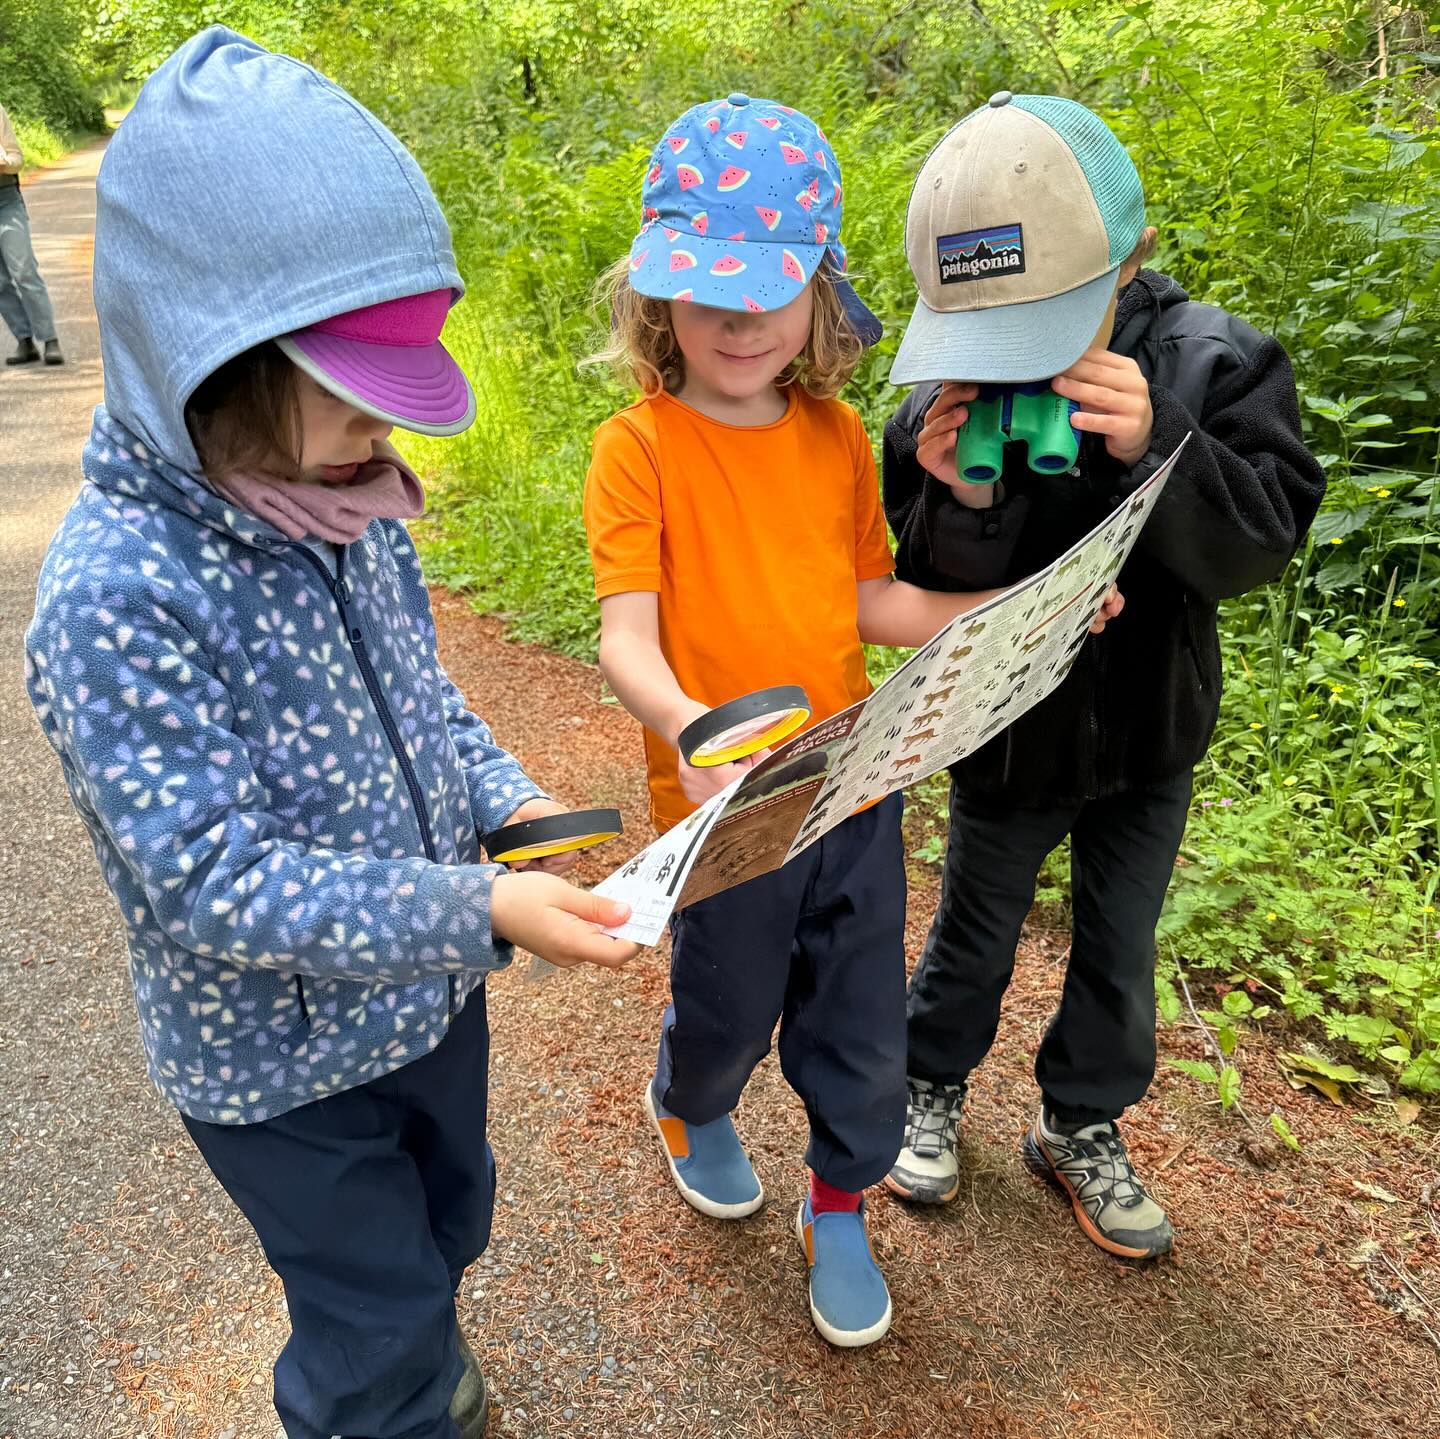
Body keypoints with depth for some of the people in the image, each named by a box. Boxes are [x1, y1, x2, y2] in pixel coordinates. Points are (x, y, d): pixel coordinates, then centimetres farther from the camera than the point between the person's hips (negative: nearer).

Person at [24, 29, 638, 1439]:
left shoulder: (346, 508, -8)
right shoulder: (114, 589, -30)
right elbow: (216, 880, -30)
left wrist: (507, 799, -12)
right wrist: (480, 911, -36)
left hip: (427, 985, 7)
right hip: (279, 1057, -7)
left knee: (448, 1218, 30)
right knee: (375, 1314, 16)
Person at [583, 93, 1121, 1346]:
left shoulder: (836, 434, 1)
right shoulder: (638, 447, -13)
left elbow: (871, 602, 7)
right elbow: (626, 639, -21)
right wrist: (684, 722, -41)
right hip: (723, 805, -4)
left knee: (861, 1029, 16)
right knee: (727, 1010, 19)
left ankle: (841, 1208, 43)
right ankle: (691, 1111, 55)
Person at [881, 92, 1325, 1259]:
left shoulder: (1211, 362, -17)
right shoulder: (943, 404, -18)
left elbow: (1259, 547, -19)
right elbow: (923, 600, -14)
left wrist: (1158, 449, -36)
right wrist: (959, 504, -36)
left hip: (1150, 736, 2)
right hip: (1007, 736, -1)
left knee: (1119, 951, 18)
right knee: (975, 935, 19)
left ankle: (1082, 1127, 43)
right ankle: (932, 1086, 46)